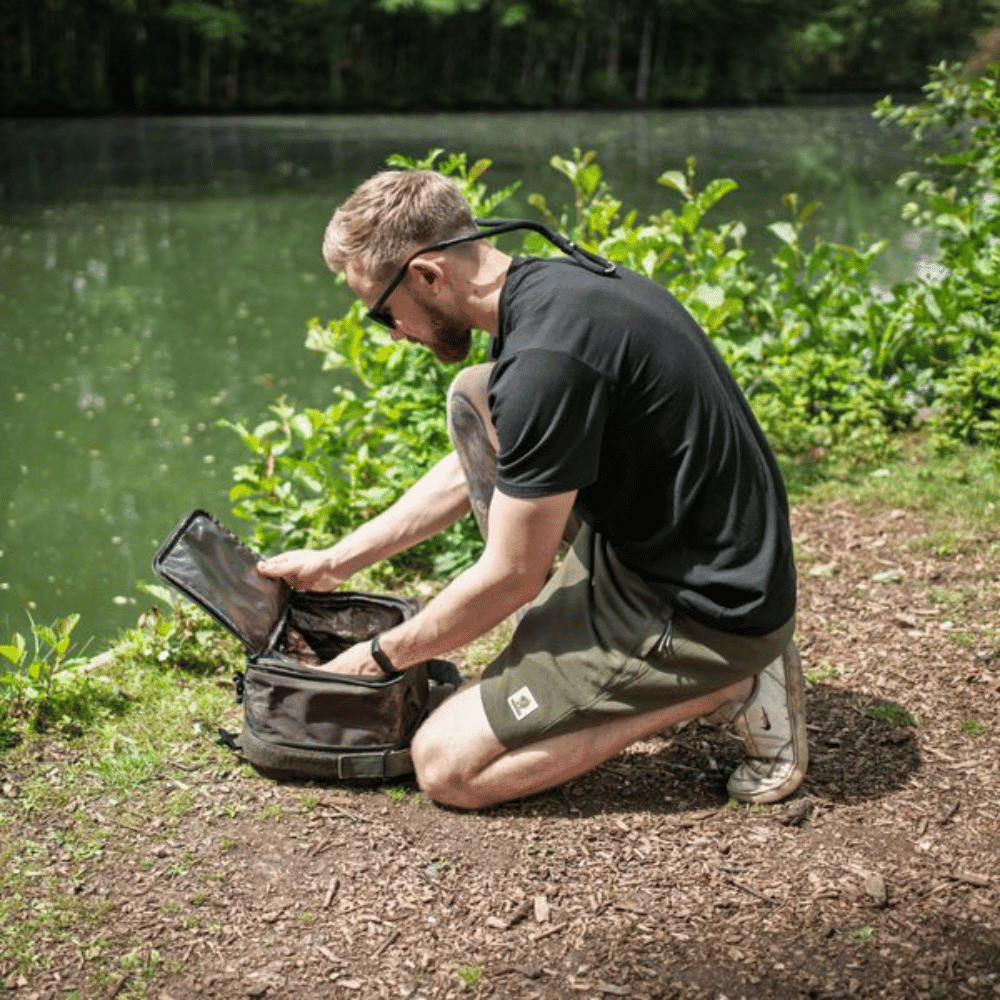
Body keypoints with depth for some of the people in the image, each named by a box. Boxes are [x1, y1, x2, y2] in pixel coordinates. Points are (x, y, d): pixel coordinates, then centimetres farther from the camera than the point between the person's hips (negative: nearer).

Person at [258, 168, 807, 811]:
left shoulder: (547, 358, -26)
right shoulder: (550, 285, 5)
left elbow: (510, 579, -18)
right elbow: (471, 472, 19)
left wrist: (381, 657, -1)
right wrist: (334, 563, 21)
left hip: (708, 611, -10)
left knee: (446, 764, -6)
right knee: (472, 399, 13)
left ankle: (727, 687, -3)